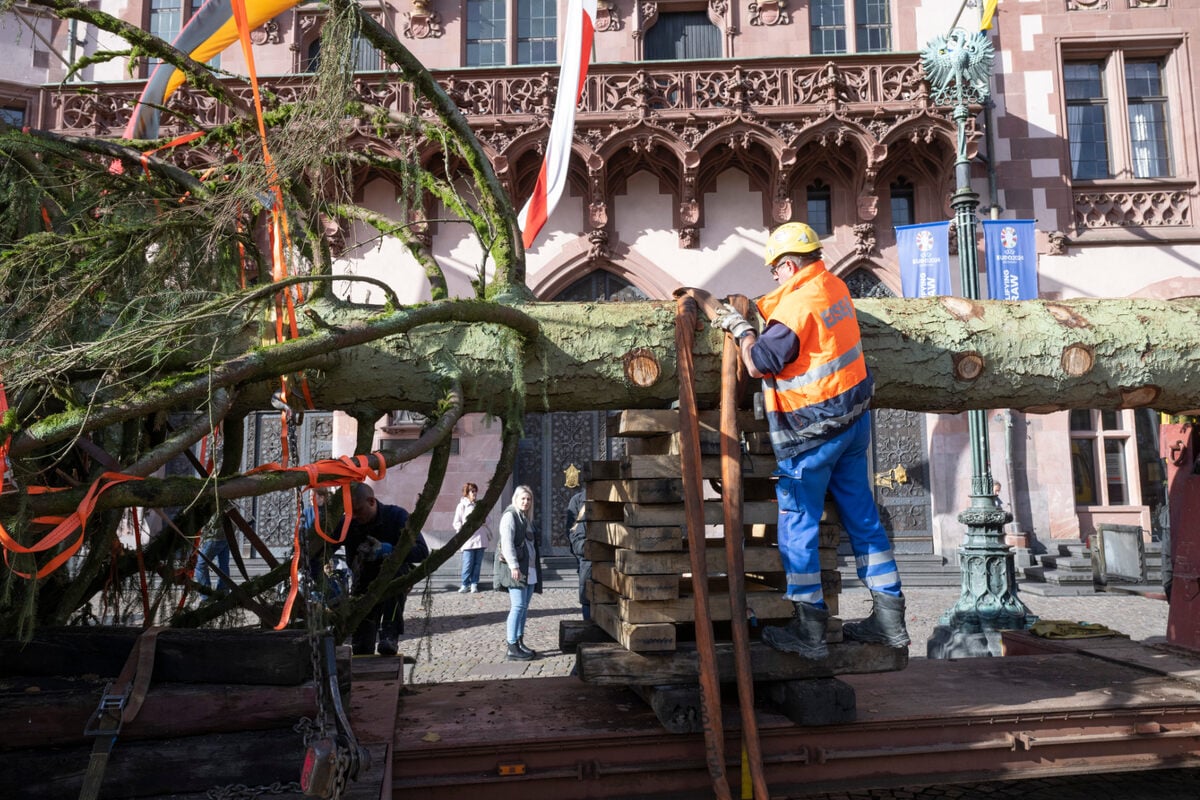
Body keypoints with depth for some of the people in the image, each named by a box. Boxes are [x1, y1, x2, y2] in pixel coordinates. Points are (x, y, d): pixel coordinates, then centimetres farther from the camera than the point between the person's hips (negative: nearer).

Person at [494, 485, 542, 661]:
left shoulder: (526, 518, 20)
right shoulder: (510, 515, -7)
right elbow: (507, 542, -17)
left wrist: (536, 569, 20)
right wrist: (514, 566, -24)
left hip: (529, 570, 9)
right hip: (516, 569, -9)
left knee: (524, 607, 10)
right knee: (518, 606, -12)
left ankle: (520, 643, 16)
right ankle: (512, 648, -10)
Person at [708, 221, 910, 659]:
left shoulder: (797, 303, -20)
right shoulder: (834, 286, 6)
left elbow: (759, 364, -17)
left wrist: (741, 328, -1)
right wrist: (746, 319, 12)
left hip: (811, 434, -8)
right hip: (853, 421, 9)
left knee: (798, 525, 2)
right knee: (862, 517, 14)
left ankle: (809, 630, 9)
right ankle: (889, 618, 22)